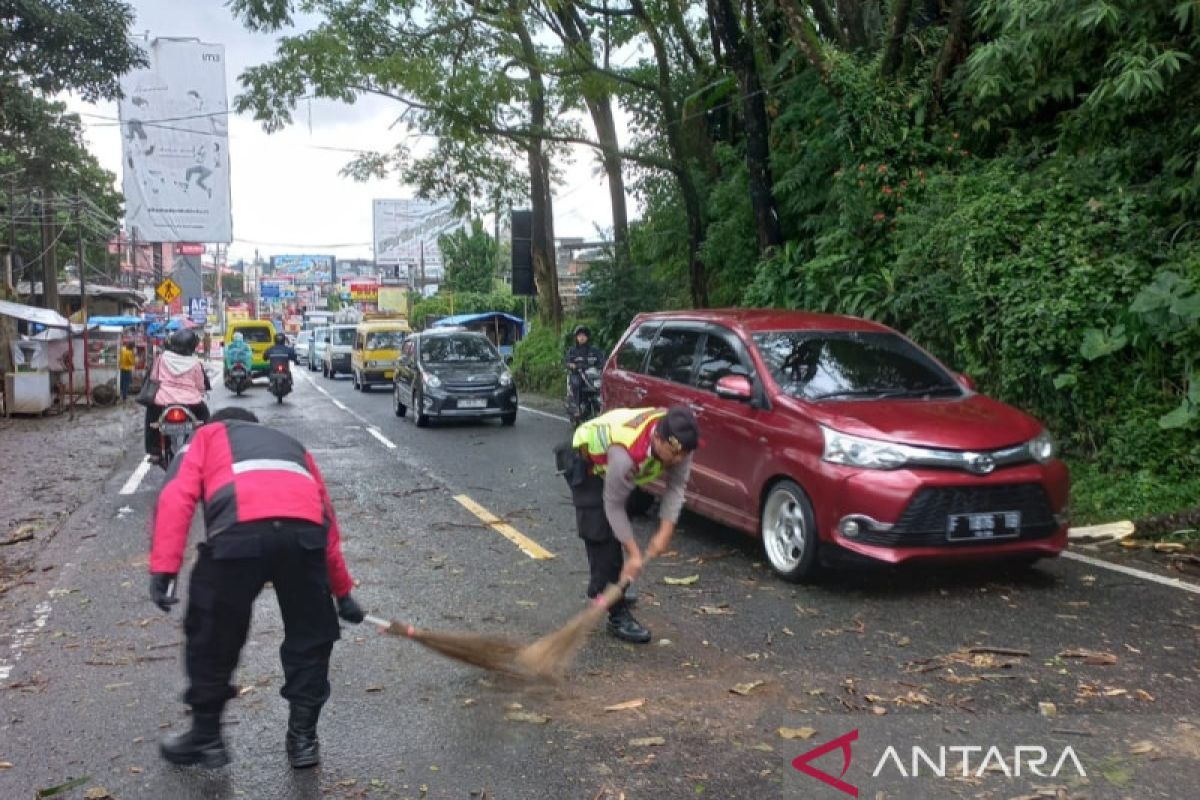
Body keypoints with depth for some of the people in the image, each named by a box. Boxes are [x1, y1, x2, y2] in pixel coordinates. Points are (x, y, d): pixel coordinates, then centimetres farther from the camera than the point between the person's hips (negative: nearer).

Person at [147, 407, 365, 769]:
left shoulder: (208, 435, 34)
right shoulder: (292, 445, 41)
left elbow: (177, 496, 14)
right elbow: (327, 520, 40)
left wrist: (164, 567, 7)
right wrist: (342, 591, 48)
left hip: (239, 532, -2)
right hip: (304, 531, 3)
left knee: (211, 636, 19)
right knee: (310, 635, 23)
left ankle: (206, 738, 32)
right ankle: (302, 737, 30)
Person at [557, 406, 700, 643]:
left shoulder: (679, 442, -29)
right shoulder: (626, 453, -46)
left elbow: (676, 487, -17)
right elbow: (614, 505, -32)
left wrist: (666, 531, -26)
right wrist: (633, 553, -28)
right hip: (586, 463, -7)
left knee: (616, 528, 22)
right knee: (601, 535, -16)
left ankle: (602, 588, 44)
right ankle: (618, 616, -11)